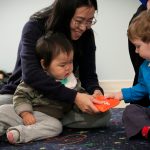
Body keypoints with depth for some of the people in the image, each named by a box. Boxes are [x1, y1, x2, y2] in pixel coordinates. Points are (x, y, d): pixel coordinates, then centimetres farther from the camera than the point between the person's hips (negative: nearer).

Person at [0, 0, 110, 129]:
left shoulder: (86, 35, -6)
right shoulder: (34, 28, -19)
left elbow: (88, 75, -3)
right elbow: (31, 74, -32)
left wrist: (96, 91, -28)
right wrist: (74, 97, -41)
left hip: (62, 101, 4)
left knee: (103, 115, -24)